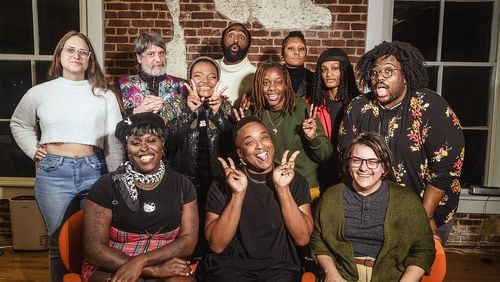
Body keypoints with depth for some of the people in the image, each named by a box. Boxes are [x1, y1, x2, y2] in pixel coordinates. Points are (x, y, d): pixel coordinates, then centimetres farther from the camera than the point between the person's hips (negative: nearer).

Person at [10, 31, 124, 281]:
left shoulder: (104, 95, 4)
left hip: (95, 171, 0)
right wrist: (33, 150, 7)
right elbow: (18, 124, 22)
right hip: (54, 173, 1)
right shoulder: (39, 93, 6)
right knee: (60, 242, 11)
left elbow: (114, 140, 1)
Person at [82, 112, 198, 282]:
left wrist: (141, 261, -19)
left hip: (166, 265, 1)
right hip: (111, 268, -1)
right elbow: (94, 248, -10)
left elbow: (188, 242, -3)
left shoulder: (182, 186, 3)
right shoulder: (107, 185, -5)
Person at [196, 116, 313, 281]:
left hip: (279, 266, 1)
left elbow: (303, 238, -6)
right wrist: (238, 194, -19)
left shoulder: (295, 181, 1)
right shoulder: (223, 184, -2)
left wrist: (283, 189, -16)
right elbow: (217, 245, -9)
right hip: (232, 265, 0)